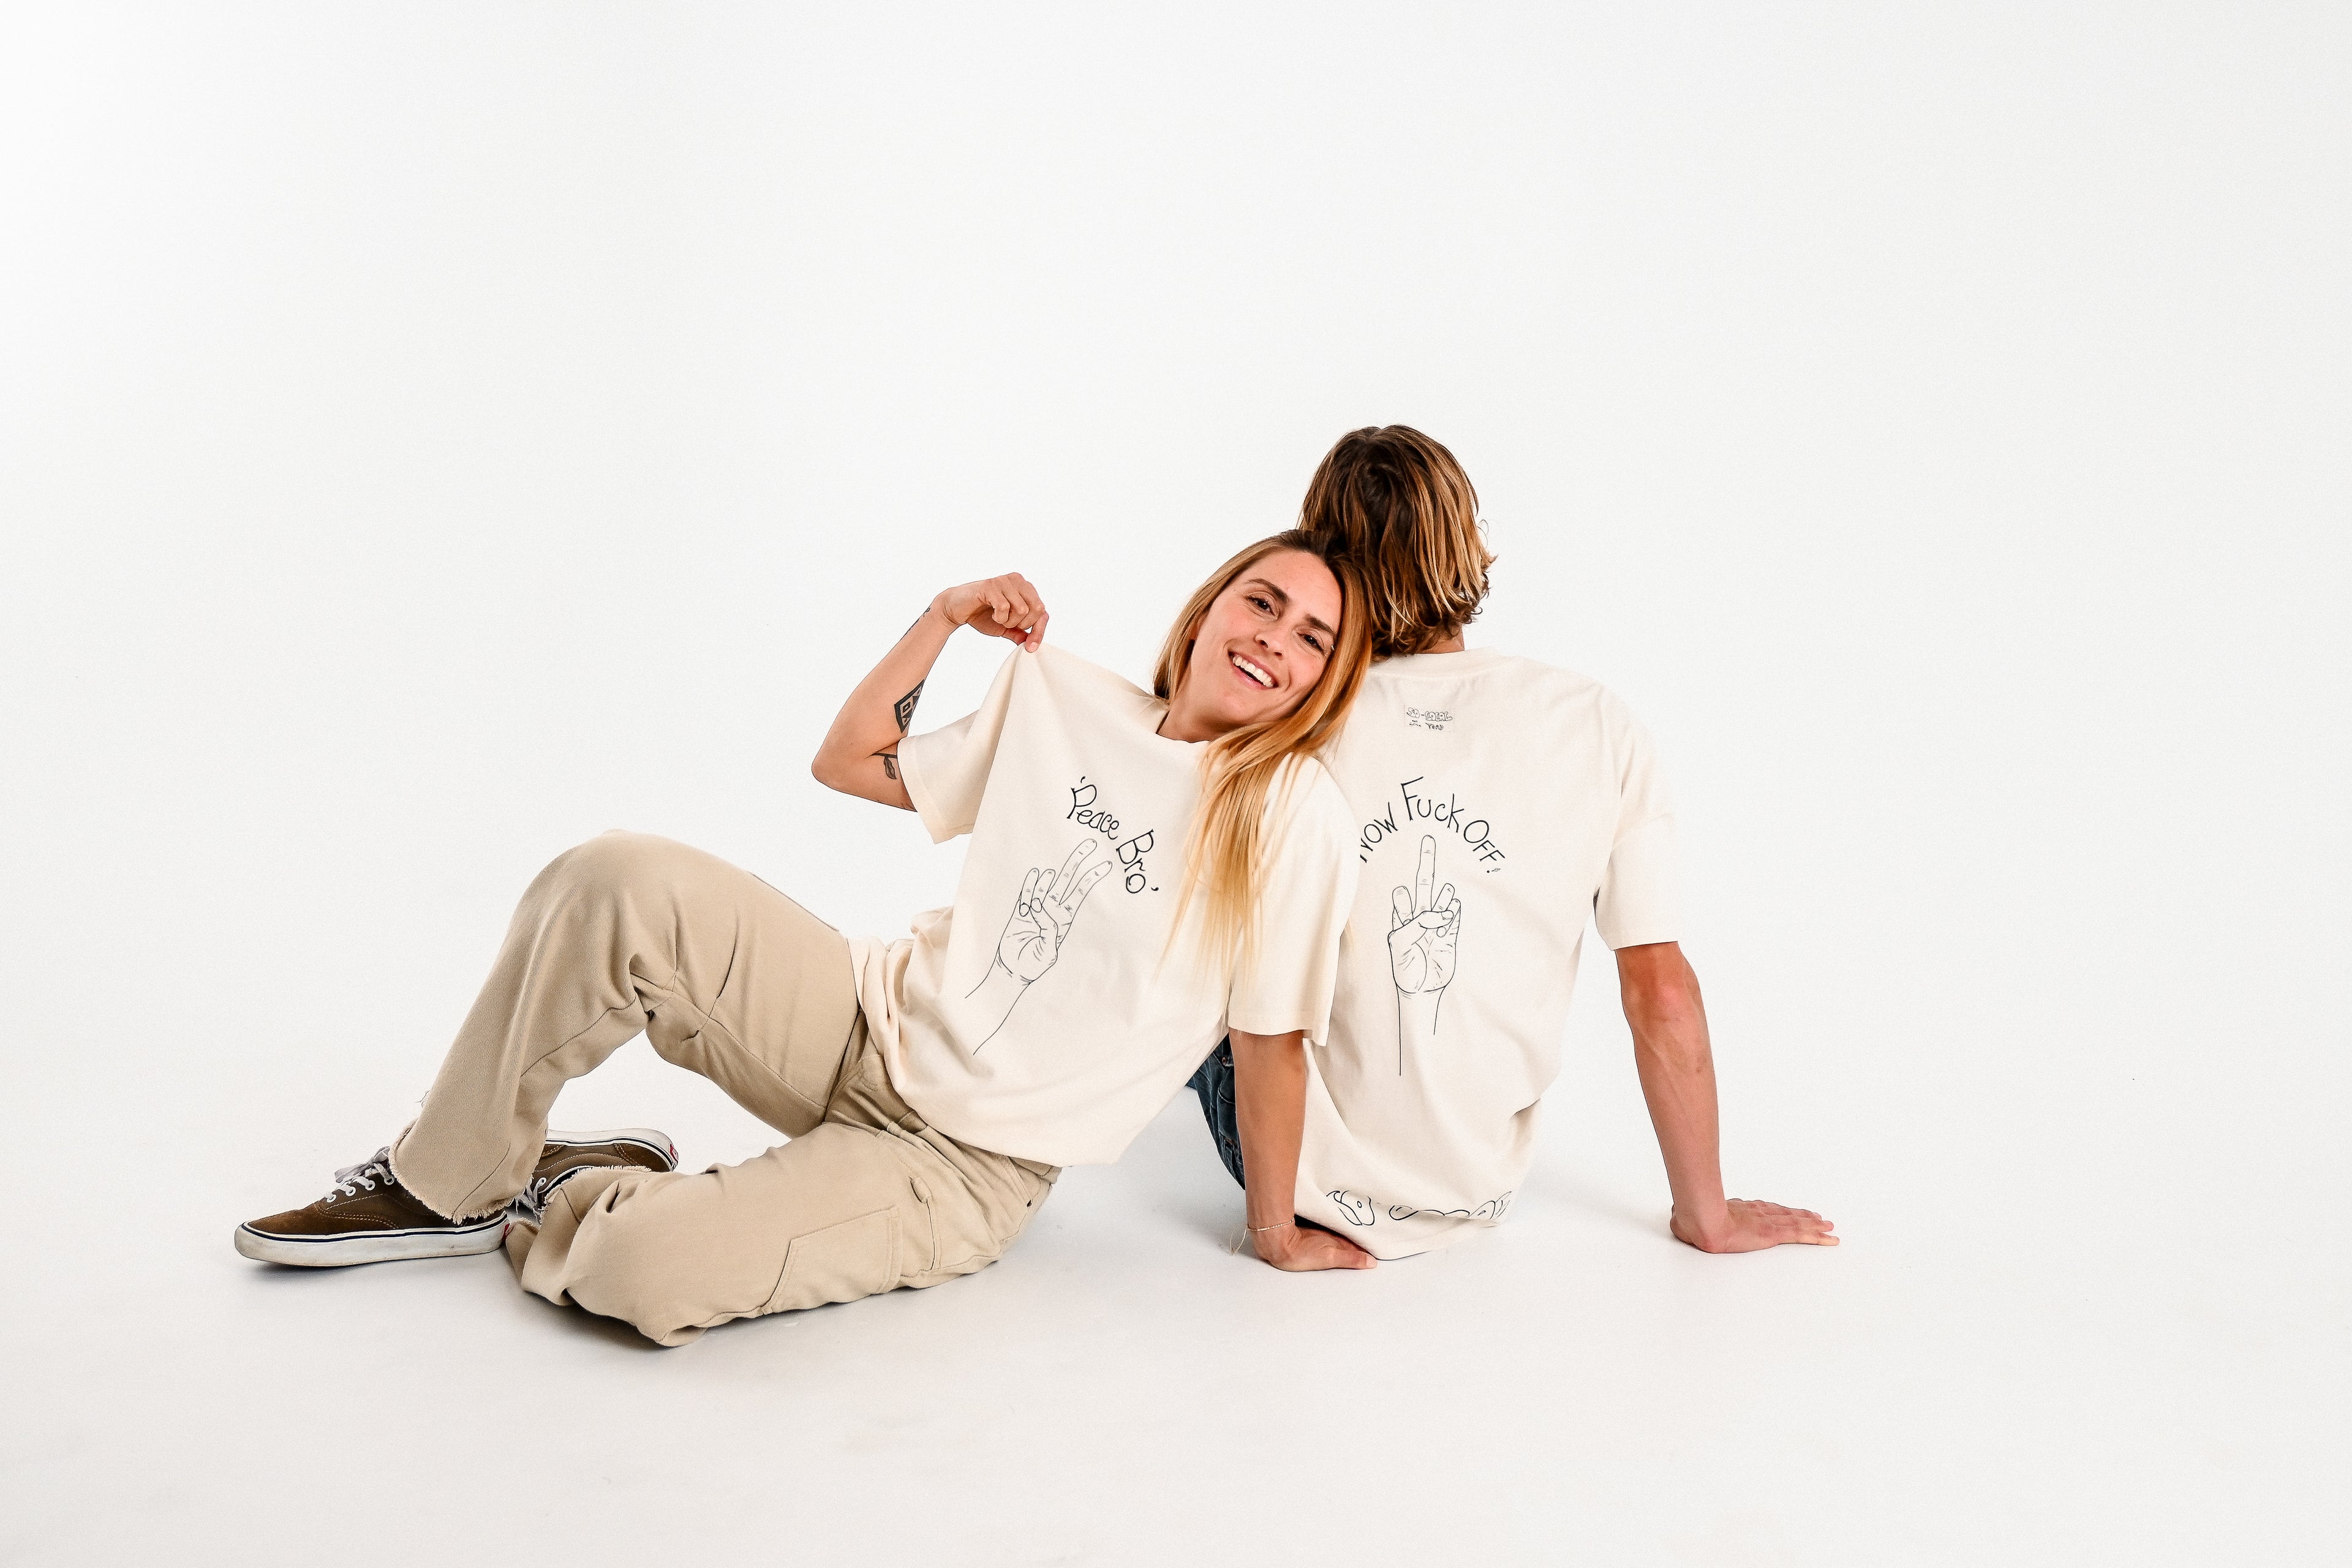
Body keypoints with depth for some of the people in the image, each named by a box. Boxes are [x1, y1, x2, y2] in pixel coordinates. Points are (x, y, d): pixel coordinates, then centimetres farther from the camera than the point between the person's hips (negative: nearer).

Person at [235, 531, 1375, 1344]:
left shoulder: (1292, 812, -11)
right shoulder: (1067, 700, 4)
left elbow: (1276, 1039, -7)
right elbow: (848, 761, 12)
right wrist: (943, 616, 4)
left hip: (969, 1166, -5)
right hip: (874, 1028, 5)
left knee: (644, 1273, -29)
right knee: (617, 882, -20)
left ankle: (567, 1202, 9)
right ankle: (450, 1186, 0)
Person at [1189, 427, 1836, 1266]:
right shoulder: (1597, 725, -11)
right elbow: (1664, 994, -10)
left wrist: (1273, 1223, -10)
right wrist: (1706, 1215, 2)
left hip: (1313, 1188, -3)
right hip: (1477, 1196, 3)